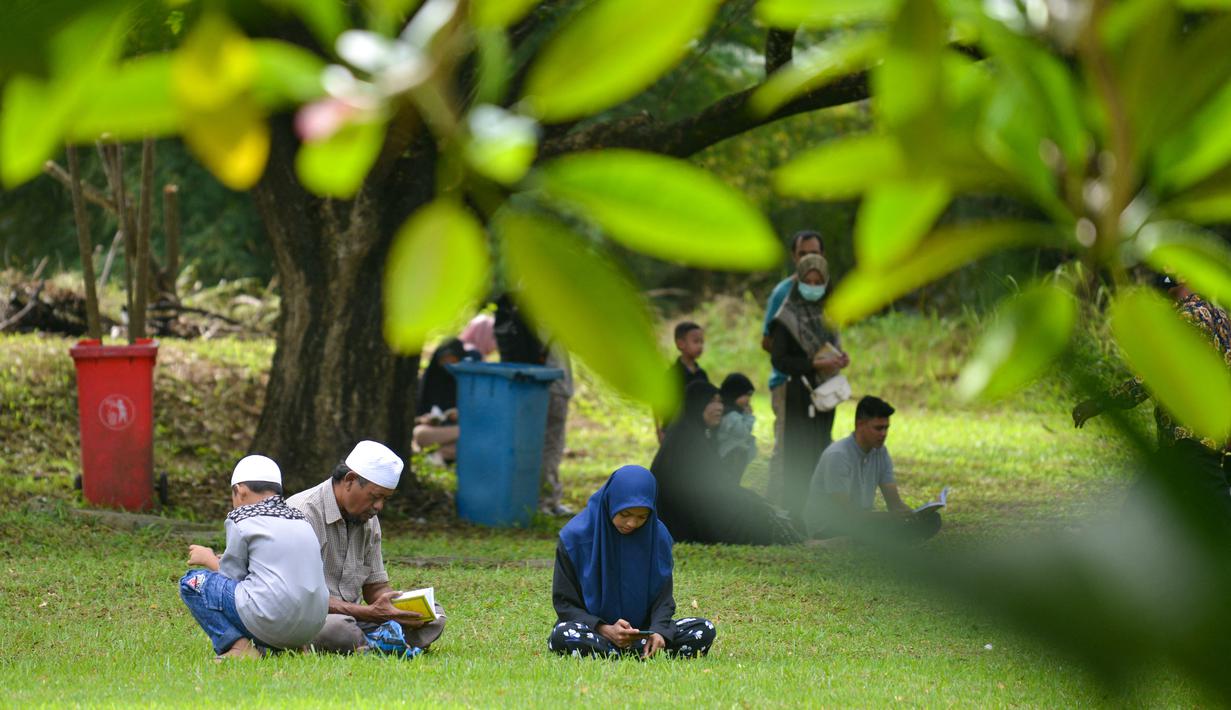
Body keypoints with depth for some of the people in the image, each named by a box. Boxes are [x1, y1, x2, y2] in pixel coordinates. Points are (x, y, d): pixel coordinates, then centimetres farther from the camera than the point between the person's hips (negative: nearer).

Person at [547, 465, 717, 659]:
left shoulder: (658, 535, -1)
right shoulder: (576, 536, -10)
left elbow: (663, 598, 1)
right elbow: (564, 603, -7)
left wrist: (659, 631, -22)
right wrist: (605, 630, -24)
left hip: (642, 629, 3)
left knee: (704, 630, -19)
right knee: (562, 636, -37)